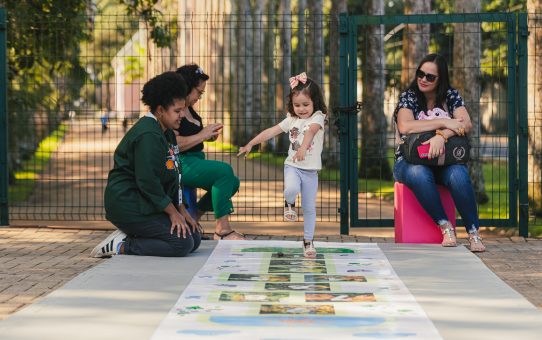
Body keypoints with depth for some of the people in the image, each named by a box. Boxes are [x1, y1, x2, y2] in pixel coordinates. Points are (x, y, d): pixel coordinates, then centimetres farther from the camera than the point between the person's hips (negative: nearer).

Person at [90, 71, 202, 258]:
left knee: (195, 238, 5)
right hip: (128, 205, -11)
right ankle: (121, 246, -12)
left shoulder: (167, 134, 14)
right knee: (182, 244, -18)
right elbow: (147, 181, -23)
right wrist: (173, 212, -16)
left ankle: (129, 238, 4)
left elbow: (173, 177, 17)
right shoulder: (148, 135, -19)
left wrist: (181, 210, 8)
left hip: (145, 203, 11)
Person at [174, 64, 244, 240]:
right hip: (180, 164, -11)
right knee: (225, 170, -26)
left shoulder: (188, 109, 16)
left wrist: (208, 135, 9)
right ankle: (222, 230, -25)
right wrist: (201, 135, -17)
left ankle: (194, 217, 10)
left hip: (194, 161, 11)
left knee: (233, 182, 7)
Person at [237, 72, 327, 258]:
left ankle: (308, 241, 19)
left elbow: (311, 131, -28)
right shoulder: (291, 120, 6)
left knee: (309, 207, 5)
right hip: (292, 166, 1)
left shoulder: (317, 117, -8)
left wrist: (303, 148, -48)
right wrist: (250, 144, 2)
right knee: (291, 189, -31)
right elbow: (271, 131, 6)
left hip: (310, 169, -1)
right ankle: (289, 203, 4)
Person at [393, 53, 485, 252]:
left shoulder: (451, 96, 7)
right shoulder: (408, 97, 1)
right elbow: (405, 127, -20)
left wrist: (442, 135, -29)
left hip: (445, 161, 1)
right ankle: (445, 225, -27)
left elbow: (467, 124, -10)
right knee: (419, 174, -37)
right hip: (410, 161, -1)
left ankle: (474, 232, -27)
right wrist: (444, 122, -20)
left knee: (459, 175, -33)